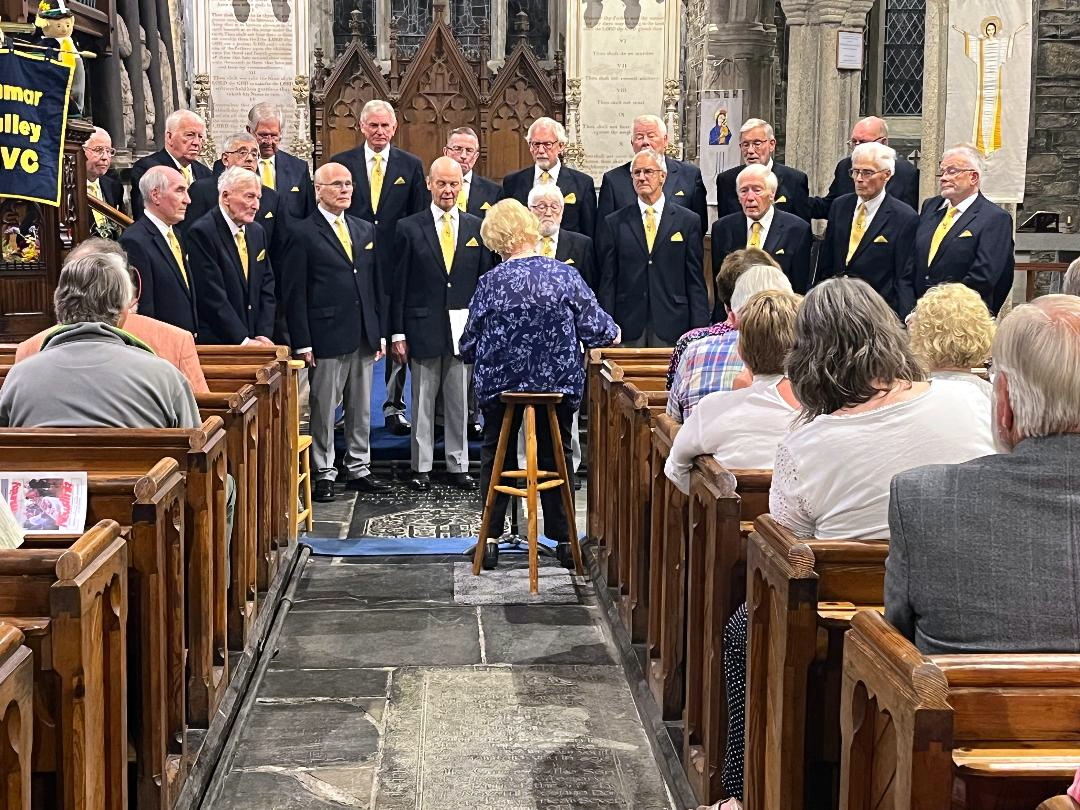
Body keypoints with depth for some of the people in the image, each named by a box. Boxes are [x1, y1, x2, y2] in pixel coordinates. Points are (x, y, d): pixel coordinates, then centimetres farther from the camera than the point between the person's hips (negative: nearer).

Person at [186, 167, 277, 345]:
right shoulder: (202, 232, -11)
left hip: (254, 341, 6)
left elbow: (267, 288, 11)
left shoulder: (256, 231, 12)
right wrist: (243, 340, -15)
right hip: (215, 343, -6)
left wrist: (263, 335, -1)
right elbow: (212, 297, -15)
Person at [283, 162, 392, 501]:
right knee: (323, 410, 1)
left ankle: (359, 470, 22)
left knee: (361, 410, 12)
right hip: (327, 337, -6)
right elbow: (295, 293, -7)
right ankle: (323, 475, 11)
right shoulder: (304, 234, -5)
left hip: (364, 337, 6)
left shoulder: (366, 230, 13)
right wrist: (302, 343, -11)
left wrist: (380, 332, 10)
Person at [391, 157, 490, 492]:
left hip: (465, 330, 2)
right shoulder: (409, 228, 1)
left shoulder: (476, 228, 7)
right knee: (422, 402, 5)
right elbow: (399, 285, 0)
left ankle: (458, 466, 17)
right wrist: (397, 332, -4)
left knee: (460, 402, 7)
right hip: (423, 329, -1)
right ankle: (421, 467, 14)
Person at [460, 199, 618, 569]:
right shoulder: (565, 275, -11)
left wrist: (474, 356, 16)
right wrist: (613, 334, 14)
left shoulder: (492, 282, -12)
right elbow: (596, 328, -8)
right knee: (556, 456, 17)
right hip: (559, 383, 1)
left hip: (501, 383, -1)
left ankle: (491, 538, 14)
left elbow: (469, 344, -7)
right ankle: (563, 541, 18)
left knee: (495, 456, 18)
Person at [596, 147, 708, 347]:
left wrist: (699, 330, -2)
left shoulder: (688, 221, 6)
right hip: (628, 326, 1)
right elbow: (607, 281, 7)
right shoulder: (614, 223, 9)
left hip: (672, 326, 0)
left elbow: (695, 280, 5)